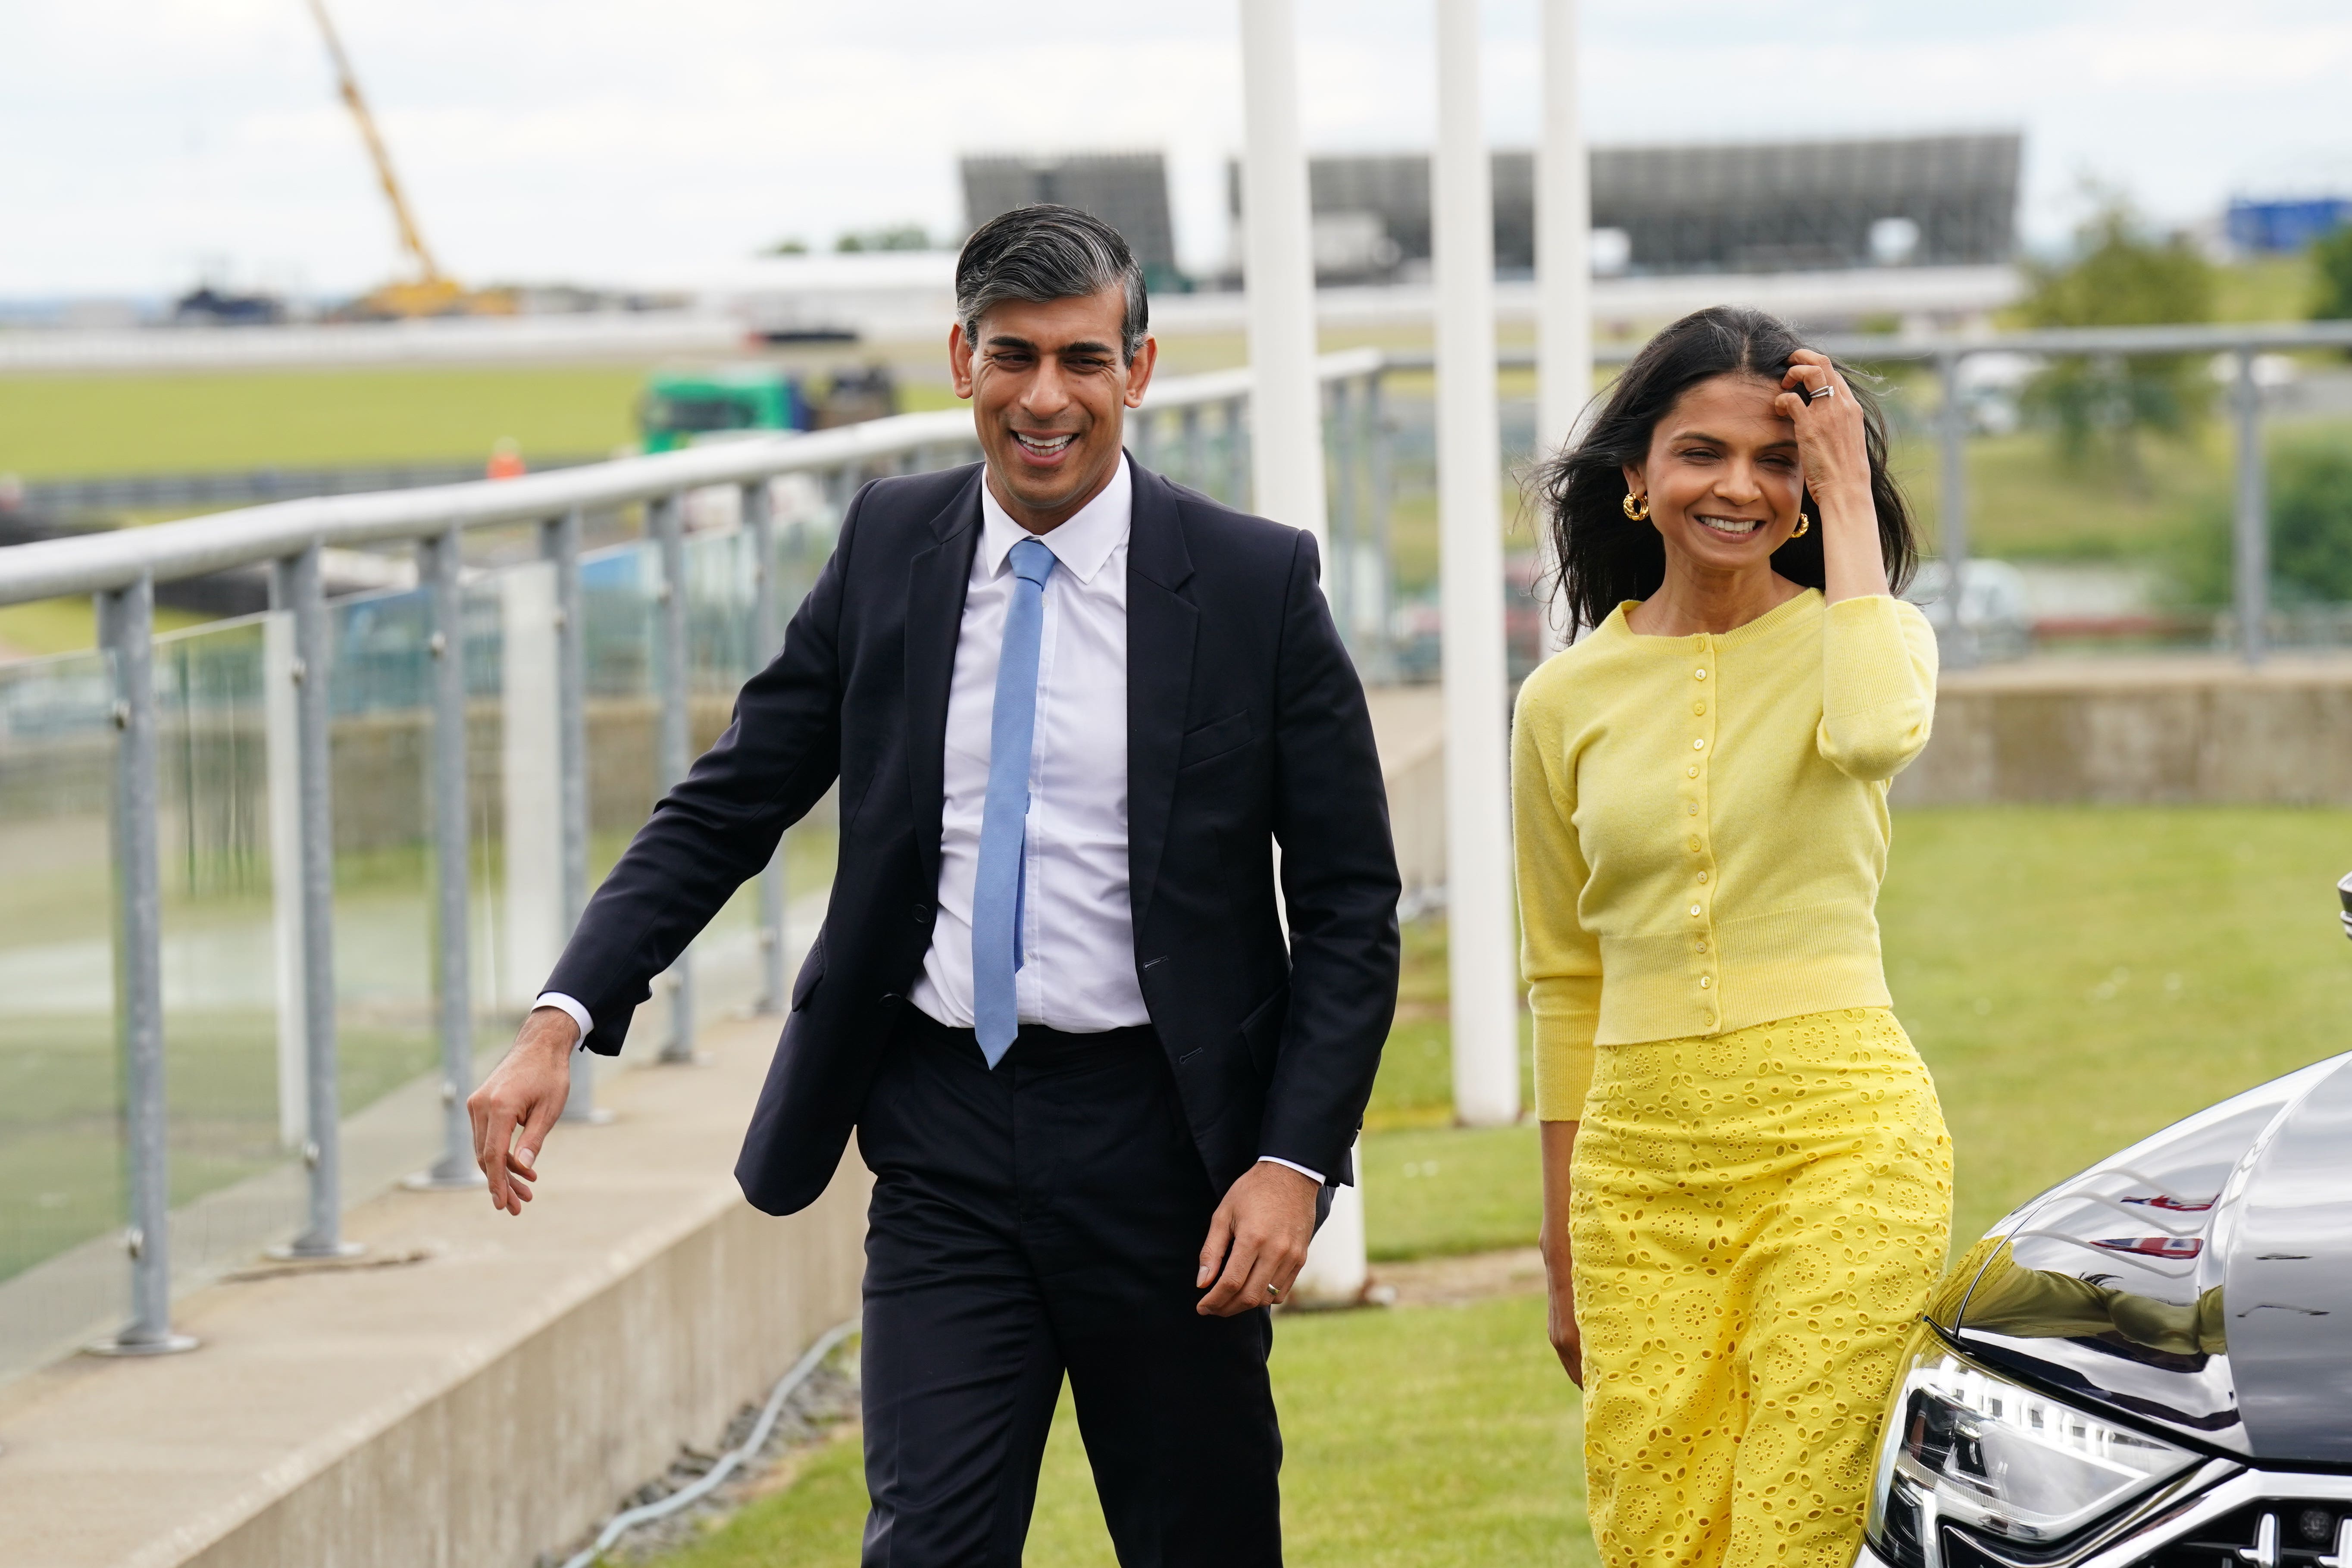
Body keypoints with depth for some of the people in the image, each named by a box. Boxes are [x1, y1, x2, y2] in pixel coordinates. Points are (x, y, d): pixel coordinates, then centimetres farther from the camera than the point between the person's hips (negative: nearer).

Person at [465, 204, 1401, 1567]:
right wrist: (564, 1022, -6)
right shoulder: (889, 550, 3)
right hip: (943, 1134, 1)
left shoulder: (1257, 583, -4)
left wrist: (1296, 1159, -11)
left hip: (1157, 1140, -1)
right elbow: (724, 812, 6)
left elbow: (1350, 904, -1)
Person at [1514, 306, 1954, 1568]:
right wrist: (1562, 1239, 16)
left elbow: (1874, 733, -25)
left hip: (1841, 1135, -3)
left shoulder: (1857, 634, 2)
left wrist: (1847, 501, -13)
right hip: (1641, 1160, 3)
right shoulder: (1568, 702, 9)